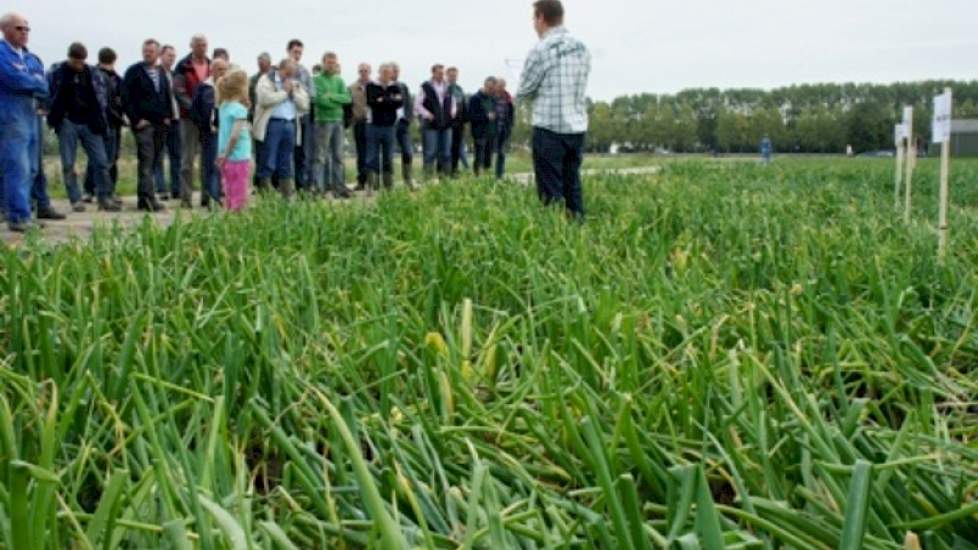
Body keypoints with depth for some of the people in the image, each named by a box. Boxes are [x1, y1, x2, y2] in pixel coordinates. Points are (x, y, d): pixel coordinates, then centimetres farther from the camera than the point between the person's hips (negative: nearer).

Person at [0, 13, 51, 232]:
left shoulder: (31, 57, 19)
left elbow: (44, 86, 10)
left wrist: (29, 83, -10)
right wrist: (35, 82, -1)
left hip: (30, 116, 8)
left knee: (28, 169, 9)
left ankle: (22, 214, 16)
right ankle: (19, 217, -12)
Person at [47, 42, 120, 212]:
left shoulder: (94, 73, 6)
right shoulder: (56, 73, 1)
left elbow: (102, 96, 9)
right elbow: (48, 94, 5)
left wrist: (101, 121, 1)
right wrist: (54, 118, -3)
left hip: (90, 123, 1)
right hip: (67, 123, -1)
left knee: (101, 162, -3)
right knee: (68, 165, 0)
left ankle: (105, 198, 5)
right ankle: (75, 200, 7)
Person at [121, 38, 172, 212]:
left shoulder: (162, 73, 17)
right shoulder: (134, 72, 0)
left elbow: (168, 95, 24)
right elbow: (126, 98, -5)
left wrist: (168, 116, 9)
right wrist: (136, 119, -12)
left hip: (160, 125, 6)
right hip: (143, 124, -5)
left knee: (153, 161, 7)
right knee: (146, 161, -12)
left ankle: (143, 198, 14)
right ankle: (149, 199, -17)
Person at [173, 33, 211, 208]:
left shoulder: (212, 66, 13)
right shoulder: (183, 66, -1)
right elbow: (178, 90, -9)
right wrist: (193, 107, -20)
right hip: (189, 117, -4)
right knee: (188, 158, -2)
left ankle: (207, 194, 15)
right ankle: (186, 196, 1)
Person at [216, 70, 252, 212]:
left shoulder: (224, 106, 9)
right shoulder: (240, 109, -15)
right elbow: (234, 136, -22)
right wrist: (226, 155, -13)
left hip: (227, 158, 8)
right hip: (239, 158, -8)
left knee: (229, 196, 14)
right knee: (239, 200, -1)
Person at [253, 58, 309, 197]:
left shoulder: (295, 84, 20)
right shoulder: (266, 80, 2)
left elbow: (304, 105, 11)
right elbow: (265, 99, -16)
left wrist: (294, 91, -1)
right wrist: (284, 91, -5)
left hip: (290, 125, 6)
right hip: (272, 124, -5)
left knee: (286, 165, 8)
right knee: (268, 163, -7)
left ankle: (288, 195, 11)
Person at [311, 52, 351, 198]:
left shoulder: (339, 80, 14)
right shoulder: (317, 80, -2)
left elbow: (347, 98, 1)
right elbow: (319, 99, -15)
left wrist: (331, 96, -12)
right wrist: (338, 101, -7)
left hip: (338, 121, 6)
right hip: (323, 121, -5)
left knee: (338, 156, 9)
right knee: (321, 157, -4)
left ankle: (339, 186, 15)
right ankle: (319, 188, -3)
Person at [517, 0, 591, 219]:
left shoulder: (541, 49, -9)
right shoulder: (582, 49, 9)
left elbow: (523, 92, -2)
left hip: (549, 129, -6)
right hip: (577, 127, 6)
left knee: (551, 191, -3)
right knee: (572, 185, 13)